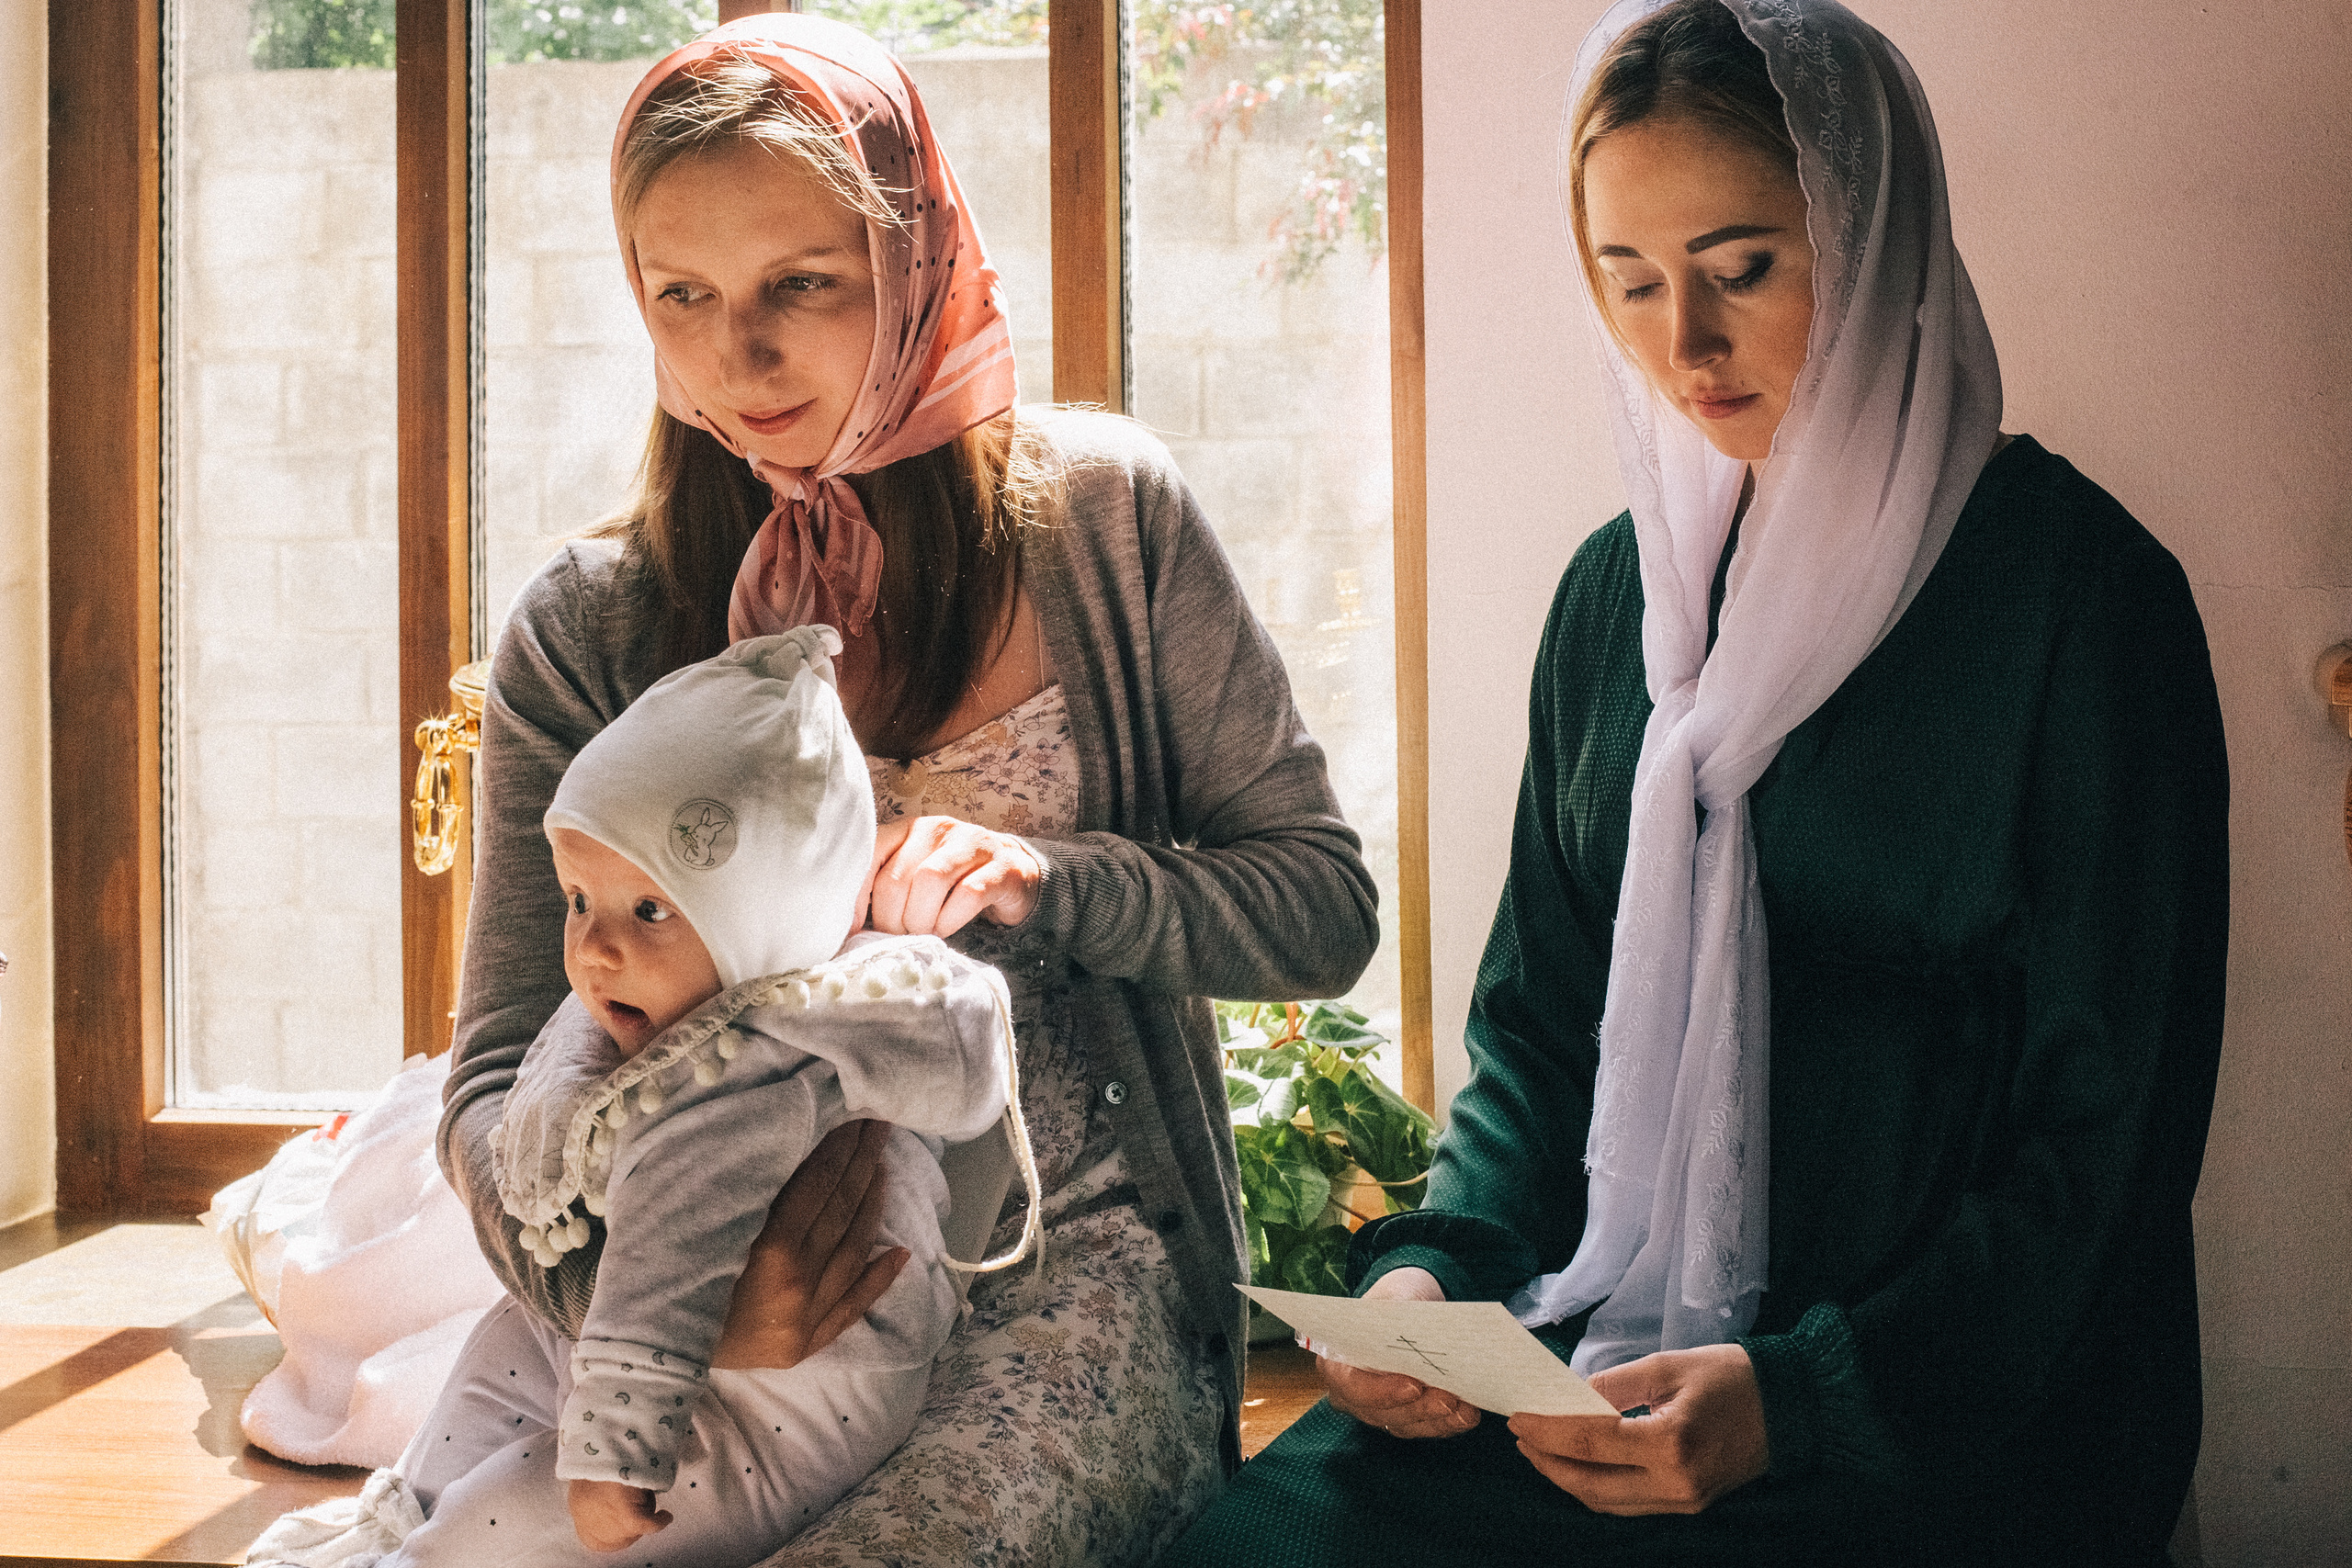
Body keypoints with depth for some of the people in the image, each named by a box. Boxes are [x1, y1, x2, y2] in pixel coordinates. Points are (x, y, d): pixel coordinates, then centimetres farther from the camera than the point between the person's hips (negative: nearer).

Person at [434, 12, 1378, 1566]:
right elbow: (500, 1088, 0)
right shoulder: (589, 628, 4)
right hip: (765, 1316, 1)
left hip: (1071, 1271, -1)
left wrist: (1050, 884, -14)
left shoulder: (1101, 512, 2)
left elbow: (1325, 906, 6)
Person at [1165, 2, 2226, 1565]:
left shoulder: (2083, 593, -7)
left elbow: (2111, 1130, -9)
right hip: (1612, 1350, 5)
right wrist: (1436, 1263, -3)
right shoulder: (1621, 584, 9)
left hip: (1952, 1417, -5)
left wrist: (1798, 1397, -19)